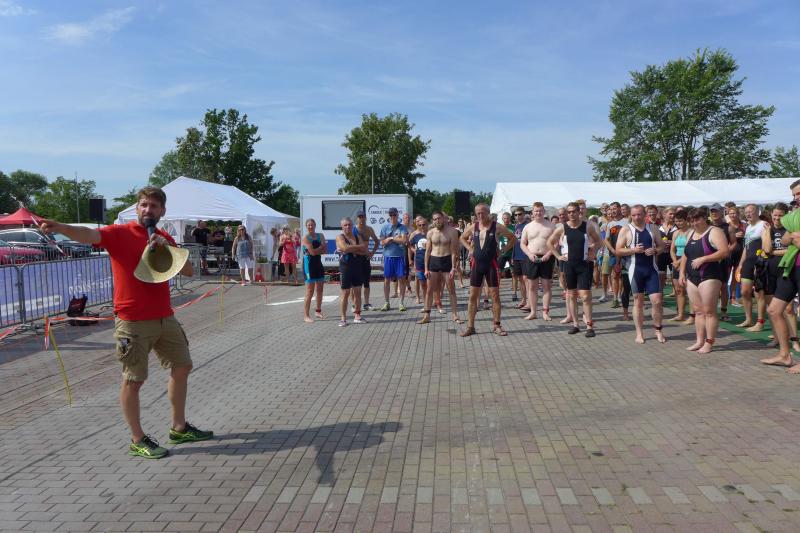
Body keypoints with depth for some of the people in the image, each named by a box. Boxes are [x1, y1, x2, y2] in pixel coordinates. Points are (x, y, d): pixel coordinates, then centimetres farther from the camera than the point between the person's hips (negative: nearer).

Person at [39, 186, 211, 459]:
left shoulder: (165, 239, 10)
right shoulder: (119, 233, -7)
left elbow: (188, 271, 6)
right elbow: (89, 234, -26)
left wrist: (168, 247, -10)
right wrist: (59, 227, -46)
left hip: (165, 318, 7)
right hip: (133, 322, -7)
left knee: (182, 367, 14)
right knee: (133, 380, 1)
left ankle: (179, 428, 29)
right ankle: (138, 440, 15)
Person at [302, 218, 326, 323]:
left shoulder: (320, 236, 7)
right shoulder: (306, 238, -10)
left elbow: (325, 250, -3)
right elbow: (312, 252, -19)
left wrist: (317, 250, -19)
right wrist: (321, 247, -5)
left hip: (318, 263, 7)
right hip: (309, 264, -7)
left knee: (320, 289, 14)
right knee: (310, 291, -7)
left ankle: (318, 311, 30)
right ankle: (306, 316, -1)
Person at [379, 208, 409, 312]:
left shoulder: (402, 228, 2)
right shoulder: (385, 228, 7)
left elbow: (404, 240, -12)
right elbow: (383, 242, -1)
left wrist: (391, 238, -7)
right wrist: (397, 238, -9)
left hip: (400, 256, -1)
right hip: (388, 256, 2)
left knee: (401, 279, 1)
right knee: (387, 280, 4)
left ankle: (401, 302, 9)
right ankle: (386, 303, 13)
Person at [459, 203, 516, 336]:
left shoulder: (497, 227, -5)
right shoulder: (473, 227, 3)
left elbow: (513, 238, 5)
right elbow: (462, 238, 22)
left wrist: (502, 250, -3)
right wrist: (470, 249, 7)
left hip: (491, 264, -2)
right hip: (476, 263, 3)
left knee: (495, 295, 1)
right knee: (473, 296, 3)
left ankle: (496, 325, 13)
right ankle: (470, 326, 9)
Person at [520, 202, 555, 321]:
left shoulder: (551, 226, 2)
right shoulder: (528, 227, 7)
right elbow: (522, 244, 8)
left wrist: (549, 254, -13)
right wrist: (529, 254, -8)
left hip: (546, 258, -1)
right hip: (532, 258, 2)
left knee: (547, 285, 1)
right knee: (532, 286, 3)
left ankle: (545, 311, 8)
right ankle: (532, 312, 11)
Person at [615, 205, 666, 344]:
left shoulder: (653, 228, 8)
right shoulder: (626, 230, 0)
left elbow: (661, 246, 12)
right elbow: (618, 251, -2)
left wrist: (655, 250, -10)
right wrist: (633, 250, -17)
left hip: (652, 268, 2)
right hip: (635, 269, -2)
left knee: (657, 301, -4)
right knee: (638, 301, 5)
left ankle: (658, 329, 16)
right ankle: (639, 333, 14)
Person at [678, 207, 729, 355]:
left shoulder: (714, 232, -7)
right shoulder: (691, 233, 16)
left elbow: (725, 251, -20)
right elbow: (685, 255, 20)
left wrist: (703, 259, -22)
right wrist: (682, 273, 12)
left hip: (709, 277, -8)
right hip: (692, 278, 8)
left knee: (709, 311, -4)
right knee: (698, 311, 10)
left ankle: (709, 343, 1)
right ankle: (699, 341, 15)